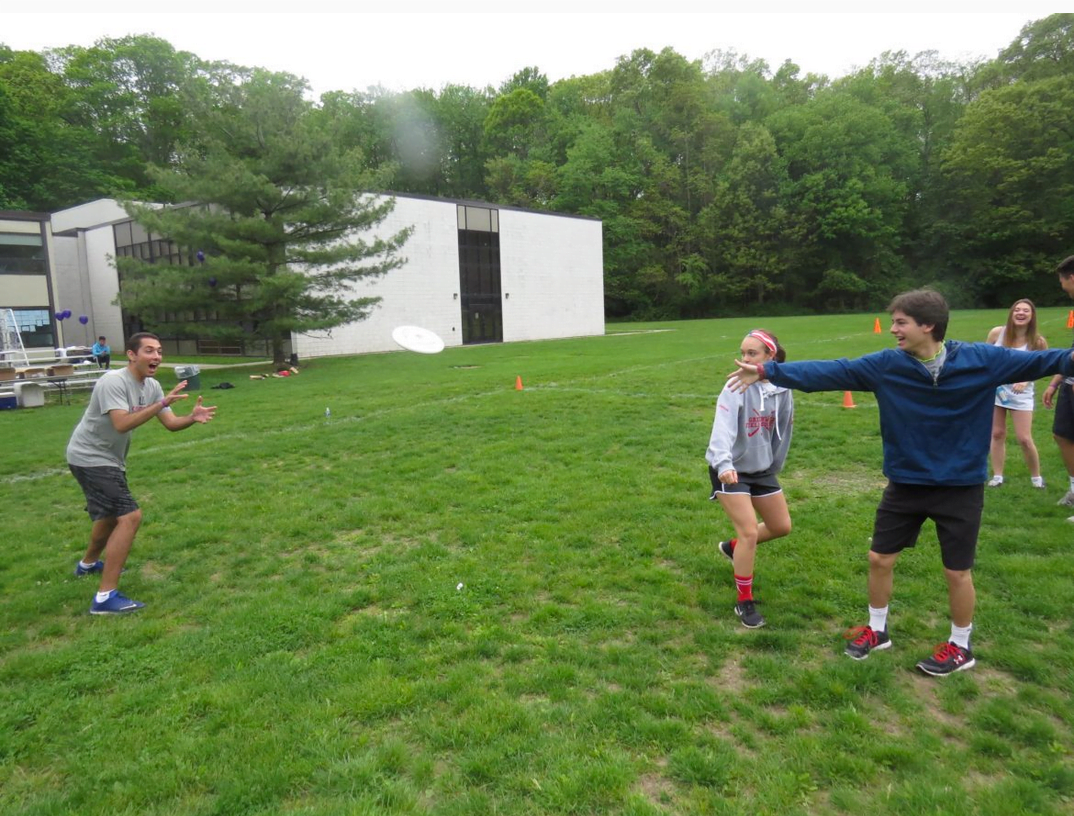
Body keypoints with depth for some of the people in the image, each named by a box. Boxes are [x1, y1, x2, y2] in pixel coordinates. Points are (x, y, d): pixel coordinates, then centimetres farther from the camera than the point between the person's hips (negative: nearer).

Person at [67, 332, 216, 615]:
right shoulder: (113, 382, -24)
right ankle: (105, 598, -17)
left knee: (111, 513, 28)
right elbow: (122, 424, -36)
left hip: (108, 458, 10)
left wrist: (193, 417, -25)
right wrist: (161, 404, -43)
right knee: (130, 516, -20)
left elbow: (171, 423, -4)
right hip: (90, 458, -10)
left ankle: (88, 563, 57)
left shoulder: (151, 386, 1)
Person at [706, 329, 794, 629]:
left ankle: (733, 547, 42)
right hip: (730, 470, -6)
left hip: (762, 469, 6)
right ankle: (745, 602, 8)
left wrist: (774, 467, 13)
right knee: (749, 532, -10)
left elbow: (782, 432, 7)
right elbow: (723, 427, -36)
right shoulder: (737, 387, -22)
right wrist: (724, 464, -51)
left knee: (782, 526, 15)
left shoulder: (783, 390, -6)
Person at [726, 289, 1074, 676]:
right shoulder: (886, 365, -11)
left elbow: (1032, 361, -12)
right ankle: (877, 630, 34)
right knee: (880, 559, 11)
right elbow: (831, 372, -13)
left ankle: (960, 646, 33)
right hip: (906, 483, 3)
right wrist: (768, 371, -18)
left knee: (957, 571, 9)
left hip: (960, 487, -2)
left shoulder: (982, 360, -14)